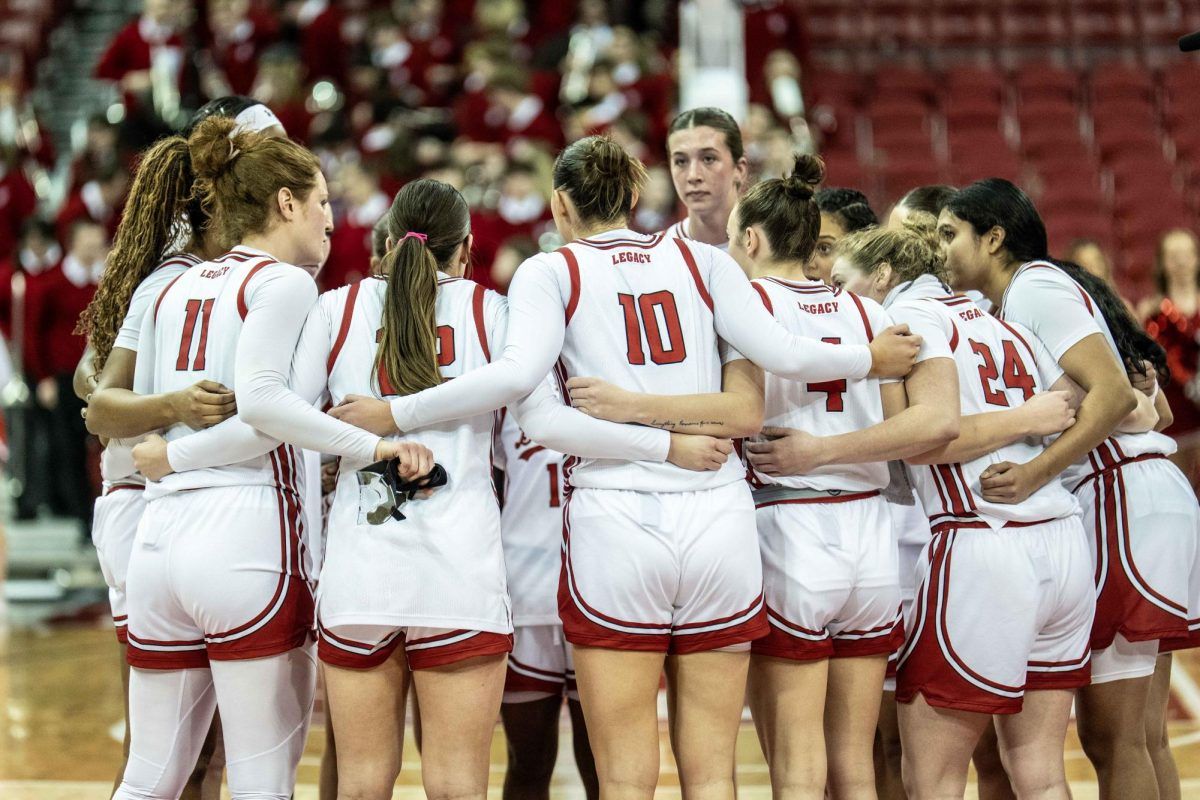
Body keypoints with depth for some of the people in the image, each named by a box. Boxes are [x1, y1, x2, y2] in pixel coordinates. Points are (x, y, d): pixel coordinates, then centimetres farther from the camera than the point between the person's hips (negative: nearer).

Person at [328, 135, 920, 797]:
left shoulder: (552, 272, 5)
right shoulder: (701, 260, 12)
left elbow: (516, 375, -13)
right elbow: (780, 355, 2)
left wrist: (396, 414, -6)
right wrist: (871, 358, 18)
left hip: (614, 519, -3)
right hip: (718, 519, 3)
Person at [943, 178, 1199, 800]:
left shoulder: (1034, 285, -6)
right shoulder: (1036, 292, 22)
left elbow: (1113, 394, -20)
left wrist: (1035, 473, -26)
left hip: (1121, 502, -10)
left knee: (1109, 736, -9)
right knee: (1140, 737, 9)